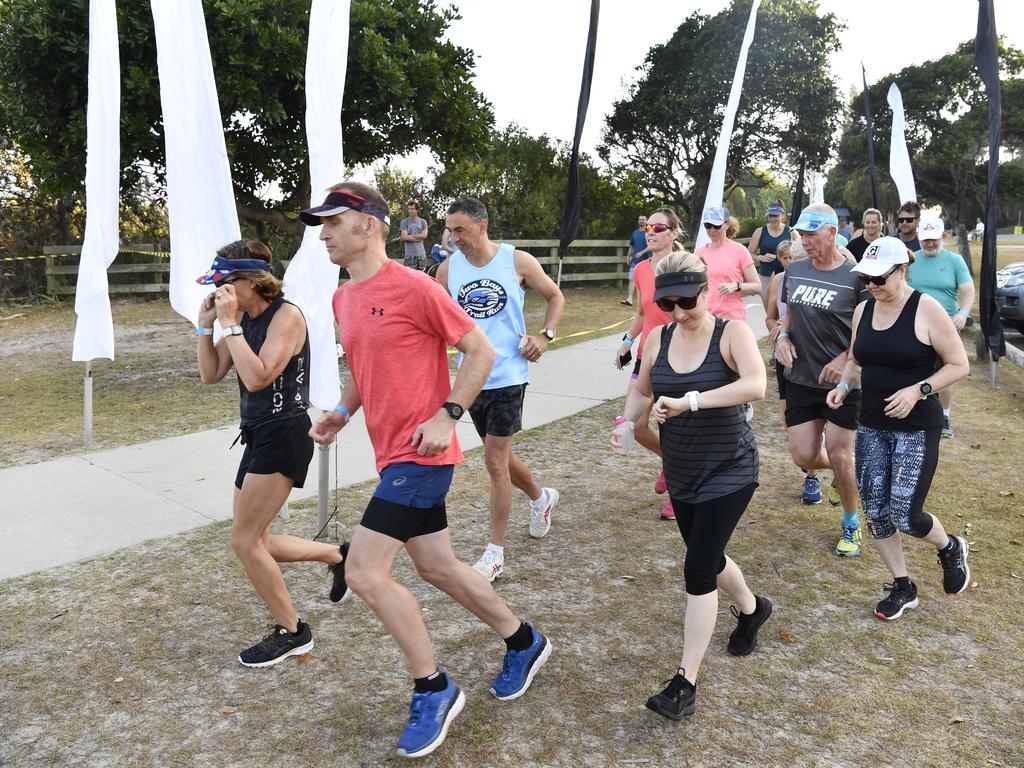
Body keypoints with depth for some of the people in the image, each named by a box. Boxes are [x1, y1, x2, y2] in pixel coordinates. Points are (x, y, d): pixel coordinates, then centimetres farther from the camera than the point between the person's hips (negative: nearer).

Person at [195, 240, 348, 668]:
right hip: (258, 436, 9)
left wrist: (230, 323, -21)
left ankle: (292, 632, 11)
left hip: (283, 436, -9)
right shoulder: (244, 319, 8)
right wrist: (206, 325, 0)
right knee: (255, 542, 13)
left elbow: (257, 377, -26)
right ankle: (338, 555, 30)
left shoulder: (286, 316, -15)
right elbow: (210, 375, 10)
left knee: (245, 540, -4)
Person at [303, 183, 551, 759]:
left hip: (419, 455, -9)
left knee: (364, 572, -9)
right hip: (394, 455, 9)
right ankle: (523, 642, 36)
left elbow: (481, 351, -11)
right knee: (438, 567, 16)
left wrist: (447, 414, -18)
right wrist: (343, 411, 9)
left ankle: (434, 690, 10)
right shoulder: (343, 299, 11)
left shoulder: (414, 287, -14)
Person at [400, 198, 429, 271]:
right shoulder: (404, 222, 3)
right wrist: (418, 237, -5)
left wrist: (410, 236, -4)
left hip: (421, 253, 3)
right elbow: (404, 237, -8)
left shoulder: (423, 221, 10)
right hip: (410, 254, -3)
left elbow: (424, 235, -3)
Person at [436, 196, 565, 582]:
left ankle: (495, 551, 5)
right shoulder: (448, 268, 1)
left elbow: (555, 297, 6)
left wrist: (545, 336, -7)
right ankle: (541, 498, 47)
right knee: (499, 456, 17)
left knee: (495, 461, -6)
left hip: (508, 374, -4)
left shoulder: (518, 261, -7)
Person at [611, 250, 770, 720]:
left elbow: (755, 385, -33)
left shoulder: (731, 333, -15)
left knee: (698, 569, -11)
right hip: (680, 472, 6)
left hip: (728, 470, -6)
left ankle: (686, 684, 1)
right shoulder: (658, 339, -2)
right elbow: (643, 391, 11)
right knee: (708, 559, 21)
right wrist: (627, 422, -9)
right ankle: (752, 609, 53)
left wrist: (691, 401, -41)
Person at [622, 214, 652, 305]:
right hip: (635, 260, 4)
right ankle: (629, 299, -12)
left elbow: (651, 246, -15)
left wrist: (641, 252, -25)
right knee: (632, 279, -7)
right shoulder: (635, 233, 12)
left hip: (646, 260, -4)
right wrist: (628, 256, 11)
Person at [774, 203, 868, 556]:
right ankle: (816, 472, 44)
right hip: (801, 378, 4)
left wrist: (844, 359, -18)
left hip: (842, 382, -4)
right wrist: (783, 336, -1)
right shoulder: (795, 270, 3)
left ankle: (851, 525, 22)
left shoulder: (855, 276, -13)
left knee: (839, 455, 0)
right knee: (803, 455, 5)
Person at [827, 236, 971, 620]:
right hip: (871, 425, 6)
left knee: (904, 516, -7)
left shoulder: (926, 309, -13)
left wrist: (918, 390, -21)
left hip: (916, 428, -6)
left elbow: (959, 365, -9)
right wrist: (843, 384, -1)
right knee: (875, 512, 7)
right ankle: (902, 587, 27)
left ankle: (951, 549, 28)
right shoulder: (863, 310, 4)